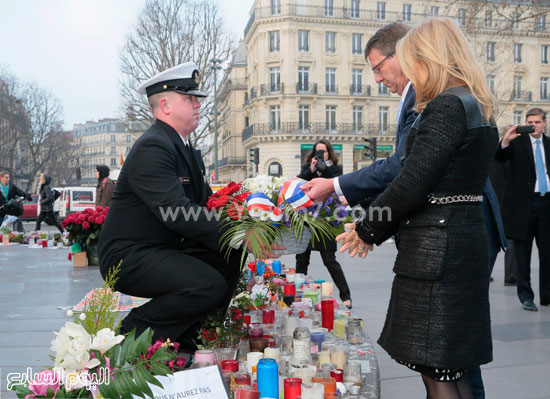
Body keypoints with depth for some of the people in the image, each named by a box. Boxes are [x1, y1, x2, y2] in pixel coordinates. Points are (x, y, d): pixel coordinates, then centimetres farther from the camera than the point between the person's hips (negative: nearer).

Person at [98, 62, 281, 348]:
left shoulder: (185, 149, 13)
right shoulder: (151, 148, -19)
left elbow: (207, 200, 11)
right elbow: (177, 212, -29)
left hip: (163, 248, 10)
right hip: (129, 256, -10)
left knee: (231, 257, 3)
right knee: (210, 286, -25)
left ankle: (186, 336, 10)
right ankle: (131, 333, -5)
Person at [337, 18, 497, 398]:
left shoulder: (447, 106, -14)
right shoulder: (478, 108, 16)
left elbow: (414, 183, -19)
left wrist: (368, 231, -5)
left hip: (436, 249, -10)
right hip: (467, 241, 10)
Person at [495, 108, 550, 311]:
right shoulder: (517, 141, -1)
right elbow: (499, 158, -16)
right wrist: (505, 141, -33)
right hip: (523, 204, -4)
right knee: (522, 253, 4)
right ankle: (526, 297, 14)